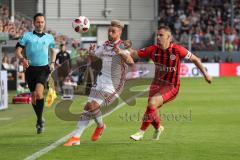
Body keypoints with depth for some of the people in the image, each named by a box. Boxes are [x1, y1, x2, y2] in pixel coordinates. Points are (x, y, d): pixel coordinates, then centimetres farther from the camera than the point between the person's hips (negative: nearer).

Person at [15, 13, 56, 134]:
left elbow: (53, 50, 26)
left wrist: (52, 62, 9)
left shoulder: (49, 37, 10)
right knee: (33, 95, 7)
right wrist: (22, 59, -22)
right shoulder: (27, 36, 3)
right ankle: (40, 120, 26)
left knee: (39, 93, -22)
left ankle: (39, 120, -11)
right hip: (30, 68, 1)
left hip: (43, 68, -1)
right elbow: (18, 51, -1)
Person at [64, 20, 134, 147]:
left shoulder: (122, 47, -13)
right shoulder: (105, 46, 8)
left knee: (92, 106, -17)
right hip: (101, 82, 6)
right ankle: (76, 137, 2)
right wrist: (91, 52, -4)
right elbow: (93, 58, 21)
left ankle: (100, 126, 13)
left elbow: (130, 62, -30)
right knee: (87, 108, -1)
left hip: (113, 86, -6)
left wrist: (121, 53, -50)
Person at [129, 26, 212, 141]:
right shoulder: (153, 49, -6)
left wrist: (205, 74, -1)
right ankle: (158, 128, 40)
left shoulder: (177, 50, -15)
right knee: (152, 111, 3)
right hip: (157, 83, 5)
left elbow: (194, 59, -3)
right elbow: (134, 54, -2)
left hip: (171, 86, -4)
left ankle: (141, 132, -12)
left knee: (152, 103, -26)